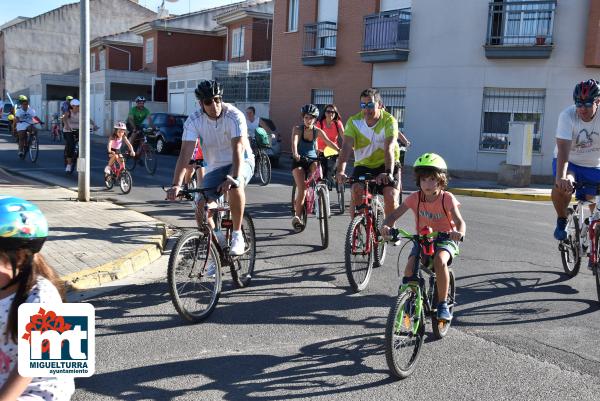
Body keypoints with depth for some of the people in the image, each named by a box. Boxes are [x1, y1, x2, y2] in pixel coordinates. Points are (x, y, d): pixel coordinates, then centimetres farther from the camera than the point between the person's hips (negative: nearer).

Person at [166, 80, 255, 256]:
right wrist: (176, 184, -35)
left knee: (234, 186, -38)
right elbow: (185, 153, -22)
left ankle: (237, 235, -22)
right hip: (215, 167, 4)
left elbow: (238, 148, -34)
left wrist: (234, 177, -50)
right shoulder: (194, 121, -14)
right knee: (201, 208, -12)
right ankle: (216, 240, 18)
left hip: (241, 162, -3)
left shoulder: (234, 116, -22)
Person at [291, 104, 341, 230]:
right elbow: (294, 142, -26)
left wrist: (339, 151, -33)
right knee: (302, 189, -17)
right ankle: (297, 216, -4)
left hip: (312, 160, 2)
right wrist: (295, 154, -47)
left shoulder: (317, 131, -1)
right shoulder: (297, 129, -8)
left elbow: (328, 142, -15)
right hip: (299, 161, -2)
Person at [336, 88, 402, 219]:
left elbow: (389, 148, -32)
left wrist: (388, 173, -47)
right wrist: (340, 171, -41)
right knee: (356, 196, -19)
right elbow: (346, 146, -25)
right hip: (363, 165, 2)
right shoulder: (354, 121, -13)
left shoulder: (389, 121, -19)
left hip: (386, 164, -2)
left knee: (391, 198, -18)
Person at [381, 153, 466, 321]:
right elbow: (394, 214, -11)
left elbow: (459, 221, -25)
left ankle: (443, 304, -17)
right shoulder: (415, 198, -8)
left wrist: (459, 232, -49)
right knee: (410, 266, -23)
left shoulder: (447, 198, -14)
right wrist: (386, 225, -34)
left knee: (440, 260, -34)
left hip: (445, 239, -2)